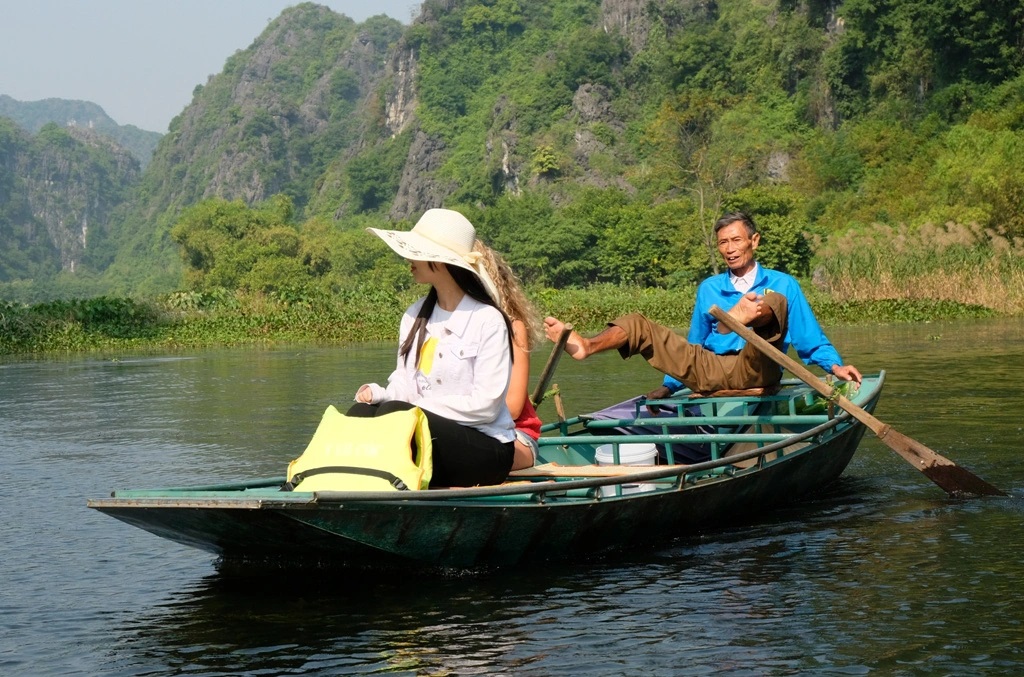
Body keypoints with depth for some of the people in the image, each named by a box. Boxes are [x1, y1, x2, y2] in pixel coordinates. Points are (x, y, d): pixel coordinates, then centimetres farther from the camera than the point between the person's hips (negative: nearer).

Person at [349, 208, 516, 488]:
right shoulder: (415, 315, 10)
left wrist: (421, 405, -17)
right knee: (360, 413, -20)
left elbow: (485, 407, -15)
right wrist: (379, 392, -11)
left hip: (487, 452, -6)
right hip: (432, 432, 6)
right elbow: (404, 384, 12)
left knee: (393, 413, -29)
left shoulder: (488, 321, -11)